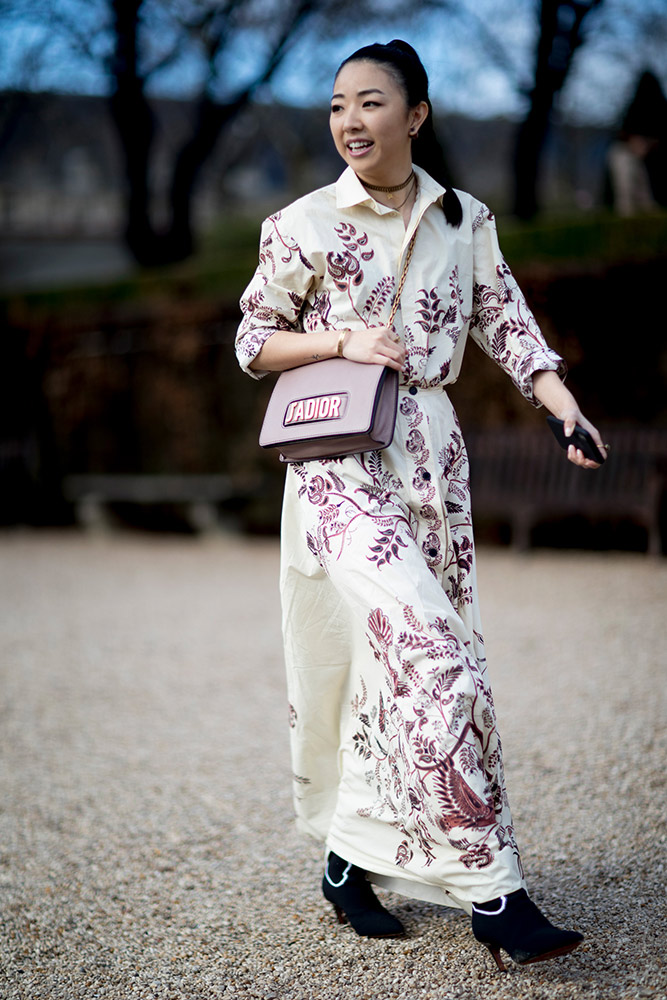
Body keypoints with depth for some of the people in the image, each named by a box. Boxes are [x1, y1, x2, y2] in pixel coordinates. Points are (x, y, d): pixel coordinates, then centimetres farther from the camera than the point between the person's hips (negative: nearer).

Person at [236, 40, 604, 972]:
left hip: (434, 459, 4)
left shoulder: (465, 220, 9)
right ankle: (492, 890, -13)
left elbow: (507, 324, 4)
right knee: (433, 657, -17)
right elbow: (254, 343, 5)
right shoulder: (303, 225, 0)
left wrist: (564, 404, -13)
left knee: (400, 666, 7)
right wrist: (344, 342, -12)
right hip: (343, 463, -4)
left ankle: (352, 860, 23)